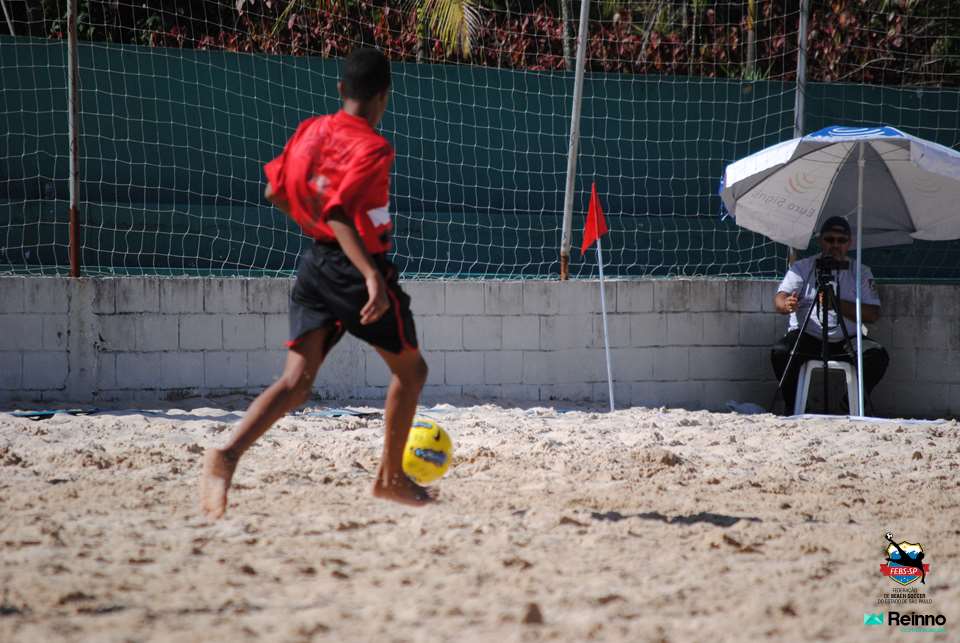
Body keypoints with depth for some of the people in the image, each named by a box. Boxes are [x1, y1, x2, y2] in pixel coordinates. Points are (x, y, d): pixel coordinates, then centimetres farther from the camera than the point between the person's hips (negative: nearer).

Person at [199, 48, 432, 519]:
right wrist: (372, 277, -35)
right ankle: (391, 477, 23)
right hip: (358, 268, -6)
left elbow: (274, 191, 15)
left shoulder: (310, 131, 6)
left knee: (297, 379, -3)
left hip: (315, 264, 6)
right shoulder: (372, 148, -15)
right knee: (410, 370, 18)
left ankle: (228, 453, -27)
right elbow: (339, 213, -27)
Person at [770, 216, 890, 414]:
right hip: (807, 337, -1)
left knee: (878, 357, -25)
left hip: (846, 340, 1)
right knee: (781, 352, -31)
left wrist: (837, 304, -17)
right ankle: (792, 406, -8)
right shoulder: (802, 268, 7)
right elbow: (779, 299, -8)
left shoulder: (861, 273, 9)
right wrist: (787, 304, -34)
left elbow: (873, 314, -3)